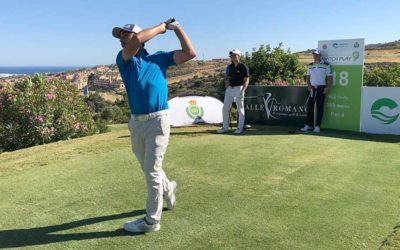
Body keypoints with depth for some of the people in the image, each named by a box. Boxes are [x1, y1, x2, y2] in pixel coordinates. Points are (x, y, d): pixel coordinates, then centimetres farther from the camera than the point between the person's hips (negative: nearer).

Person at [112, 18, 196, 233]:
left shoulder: (160, 57, 7)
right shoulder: (124, 59, 6)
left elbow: (190, 53, 1)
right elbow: (137, 39, -13)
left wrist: (176, 27, 5)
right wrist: (161, 27, -1)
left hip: (157, 120, -4)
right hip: (135, 122, 4)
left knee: (152, 171, -1)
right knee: (148, 168, 20)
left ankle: (151, 220, 11)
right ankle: (168, 189, 49)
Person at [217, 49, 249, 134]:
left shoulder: (243, 67, -8)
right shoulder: (230, 67, 11)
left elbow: (246, 80, -11)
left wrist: (242, 91, -21)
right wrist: (227, 83, -2)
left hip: (238, 88, -7)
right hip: (229, 89, 7)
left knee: (240, 109, 3)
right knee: (225, 108, 6)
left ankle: (240, 127, 12)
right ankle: (225, 127, 15)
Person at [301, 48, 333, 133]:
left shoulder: (326, 65, 0)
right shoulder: (310, 65, 12)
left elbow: (329, 77, -2)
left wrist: (328, 87, -13)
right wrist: (308, 85, -1)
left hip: (321, 88, -4)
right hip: (312, 88, 4)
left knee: (320, 107, -3)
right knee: (309, 106, 2)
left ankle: (317, 126, 2)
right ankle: (309, 125, 10)